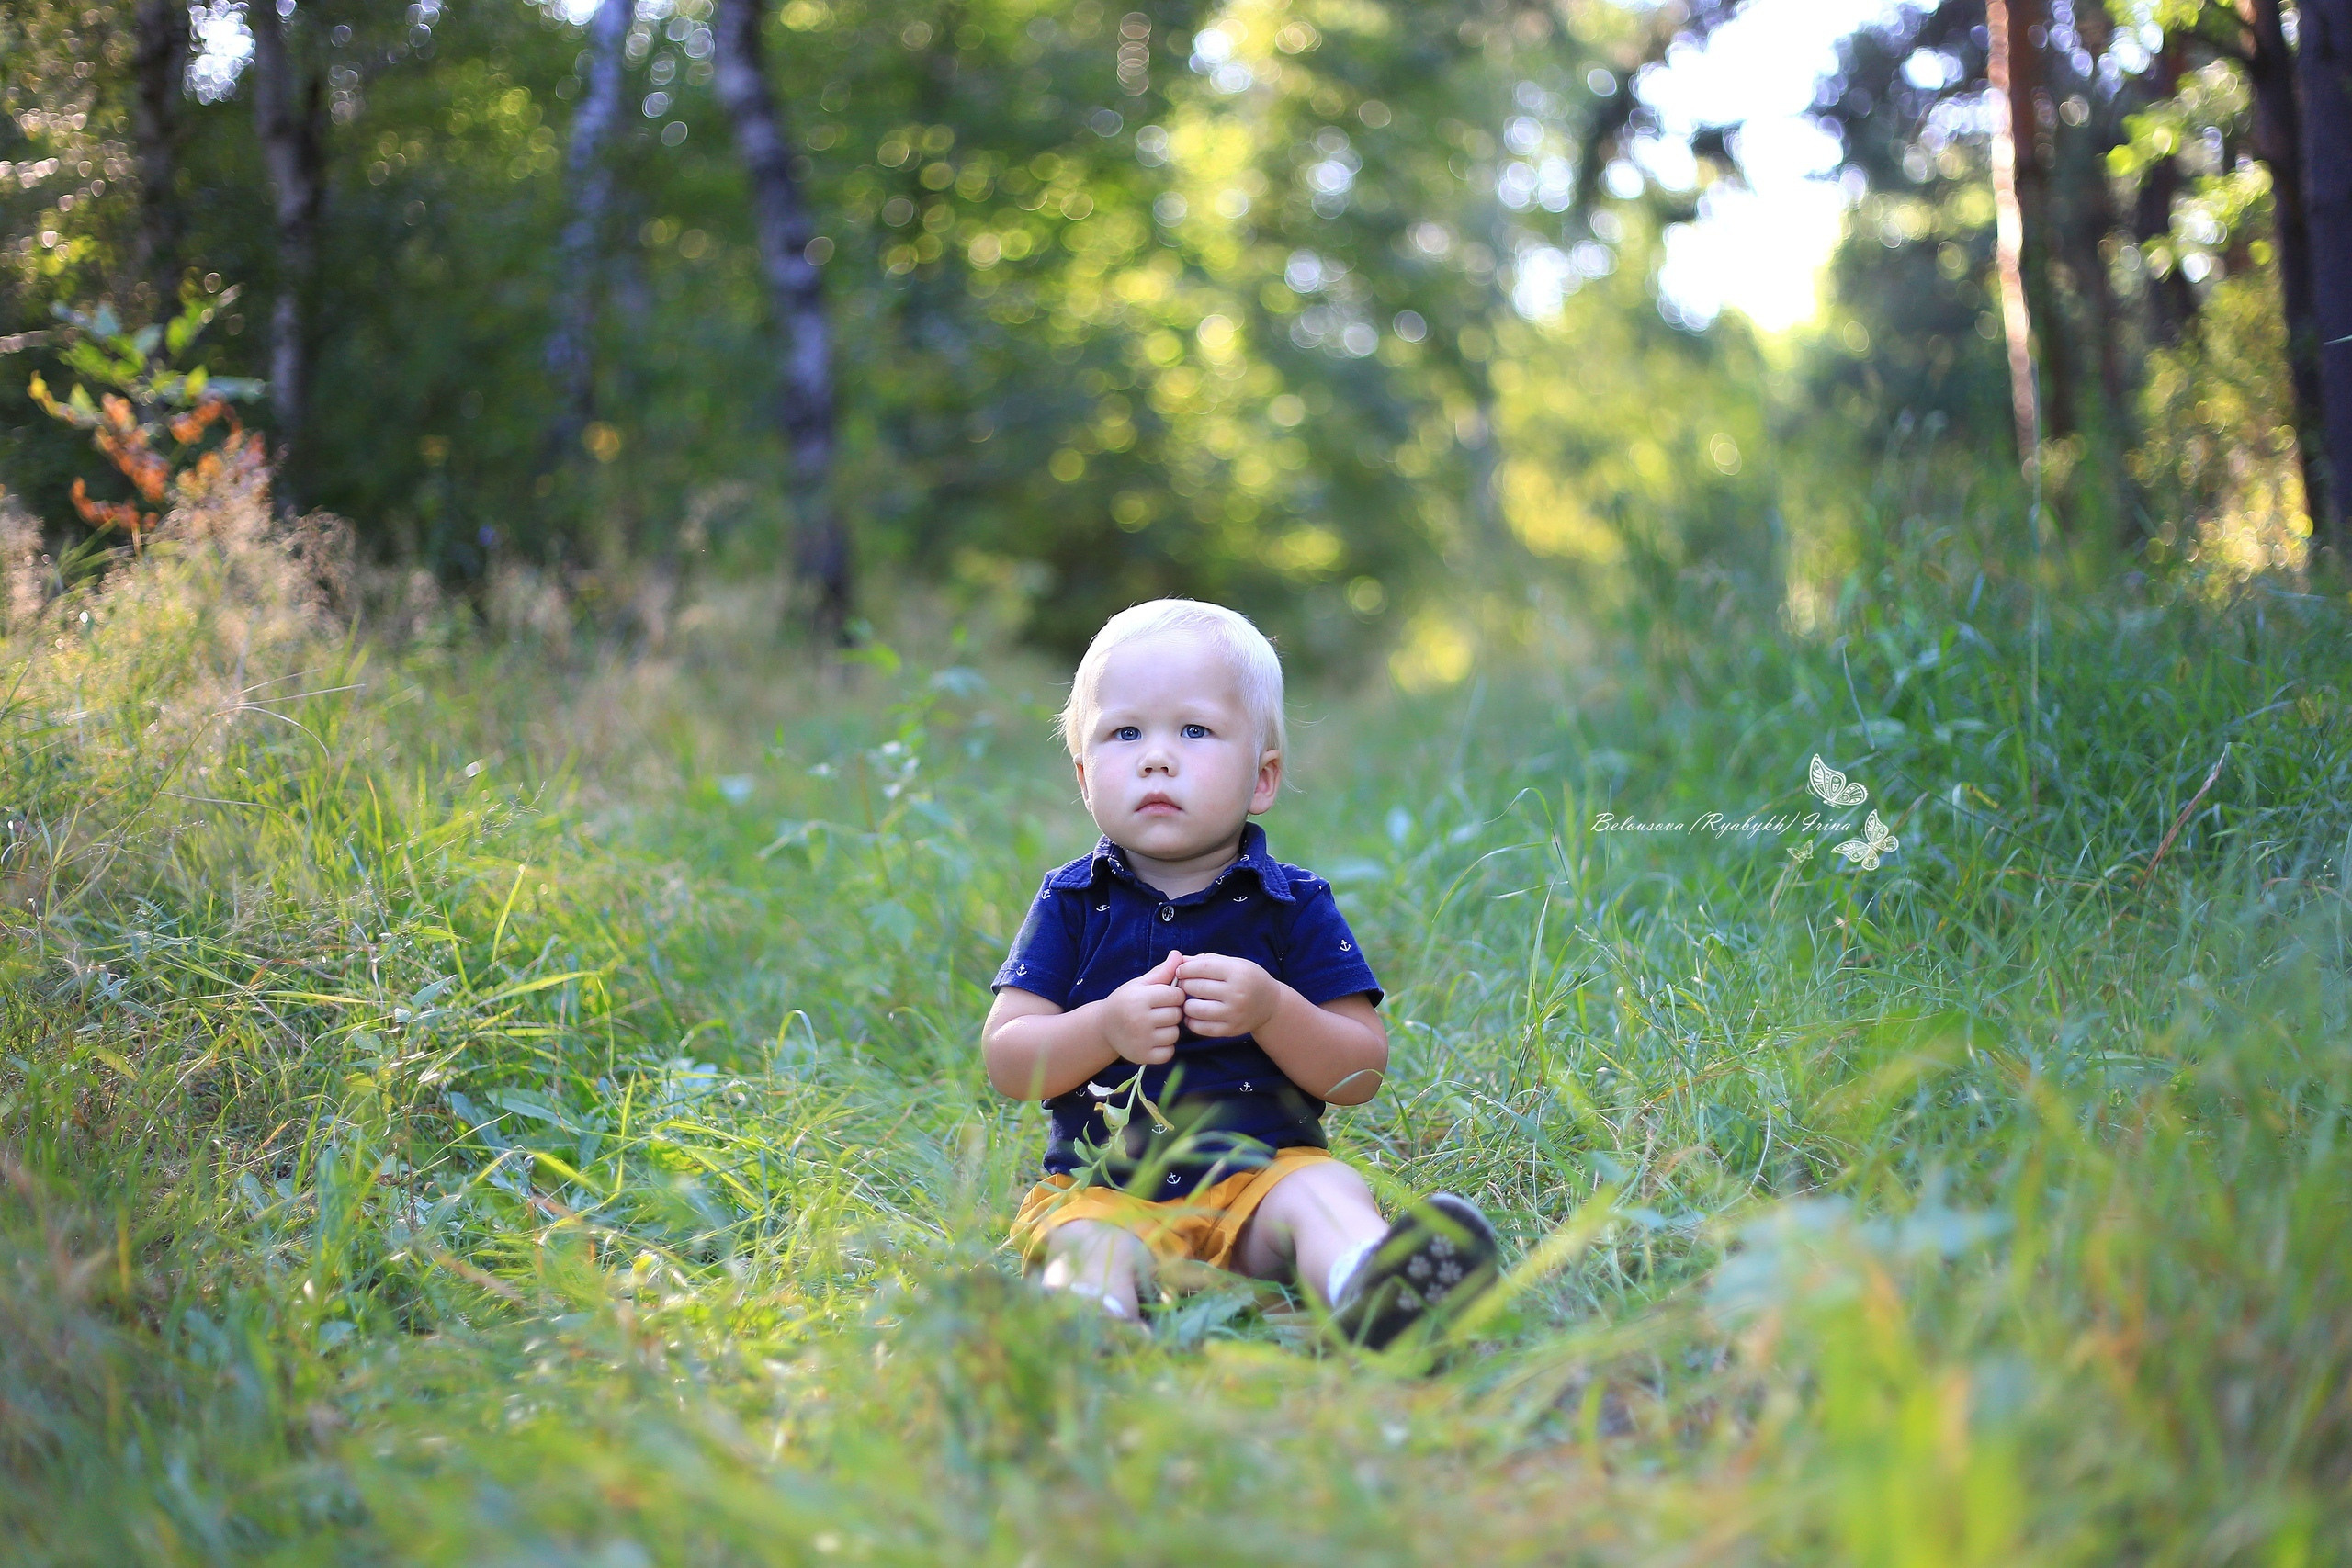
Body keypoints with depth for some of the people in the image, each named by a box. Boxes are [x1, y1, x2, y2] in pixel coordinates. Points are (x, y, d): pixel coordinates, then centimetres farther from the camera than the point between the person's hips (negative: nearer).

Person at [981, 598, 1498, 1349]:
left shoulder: (1293, 903, 5)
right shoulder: (1073, 901, 7)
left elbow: (1362, 1073, 1)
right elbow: (1005, 1062, 2)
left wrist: (1271, 1011, -18)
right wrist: (1108, 1027, -17)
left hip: (1262, 1169, 0)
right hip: (1104, 1183, 1)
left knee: (1326, 1194, -31)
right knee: (1091, 1244, -32)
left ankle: (1371, 1295, -63)